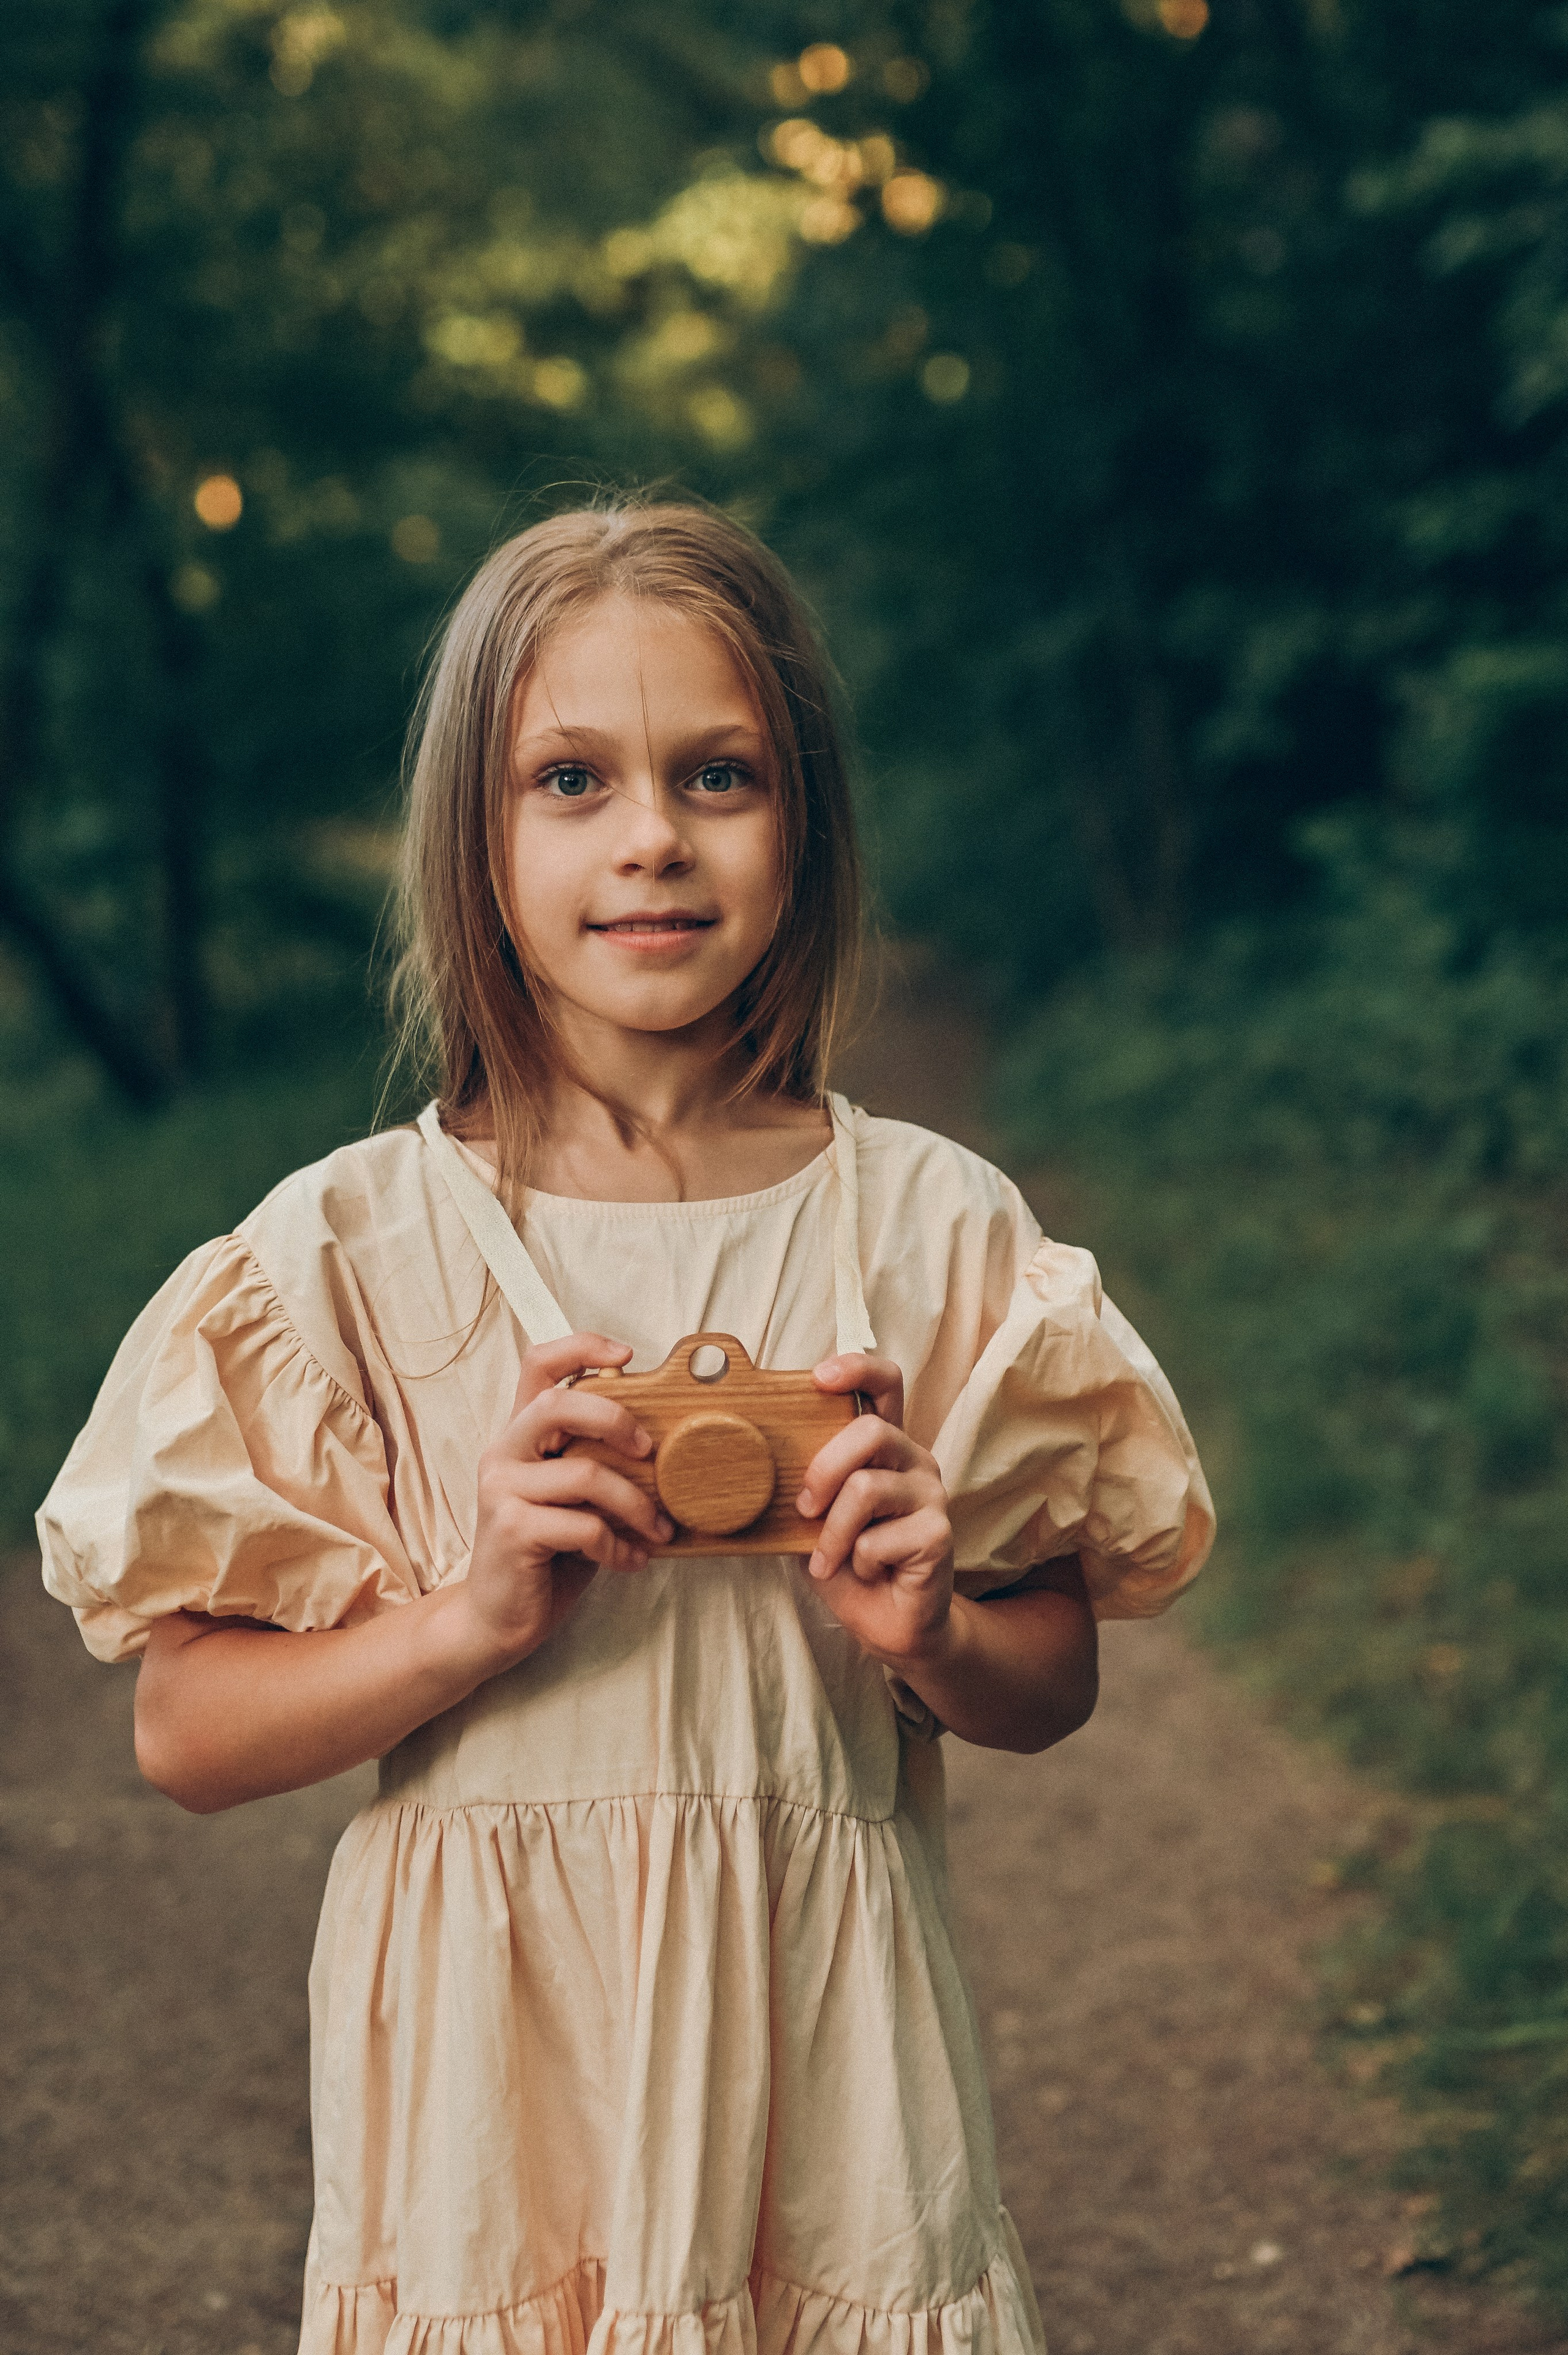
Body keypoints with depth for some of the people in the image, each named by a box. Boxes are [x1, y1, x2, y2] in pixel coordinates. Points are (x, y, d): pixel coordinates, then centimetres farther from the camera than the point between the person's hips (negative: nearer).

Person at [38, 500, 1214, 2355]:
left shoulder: (934, 1228, -2)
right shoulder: (349, 1248, -6)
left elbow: (1052, 1681, 7)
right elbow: (185, 1733, -5)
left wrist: (933, 1639, -14)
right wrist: (468, 1622, -20)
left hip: (824, 2051, 1)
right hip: (487, 2063, -1)